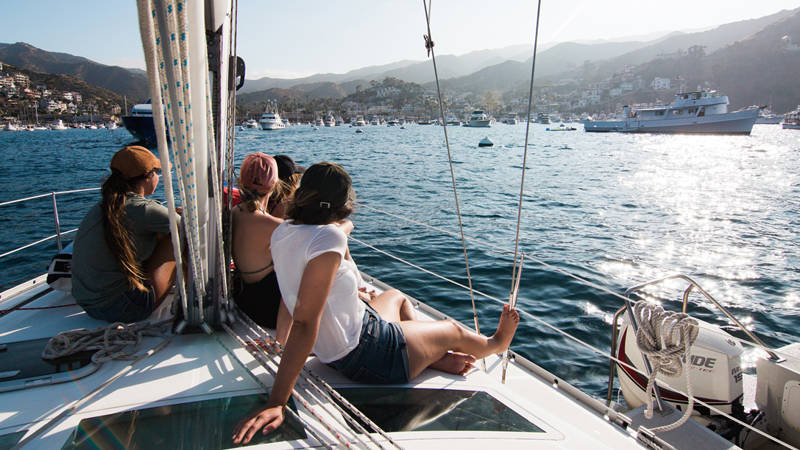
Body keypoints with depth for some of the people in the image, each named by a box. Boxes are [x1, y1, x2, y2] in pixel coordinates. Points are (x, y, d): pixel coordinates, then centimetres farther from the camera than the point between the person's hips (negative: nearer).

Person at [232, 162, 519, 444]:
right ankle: (497, 342, 50)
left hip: (334, 349, 9)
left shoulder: (283, 231, -5)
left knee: (396, 297, 34)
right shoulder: (328, 237, -30)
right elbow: (305, 323, -35)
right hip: (364, 356, -8)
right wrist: (276, 403, -34)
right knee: (453, 330, 17)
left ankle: (438, 358, 39)